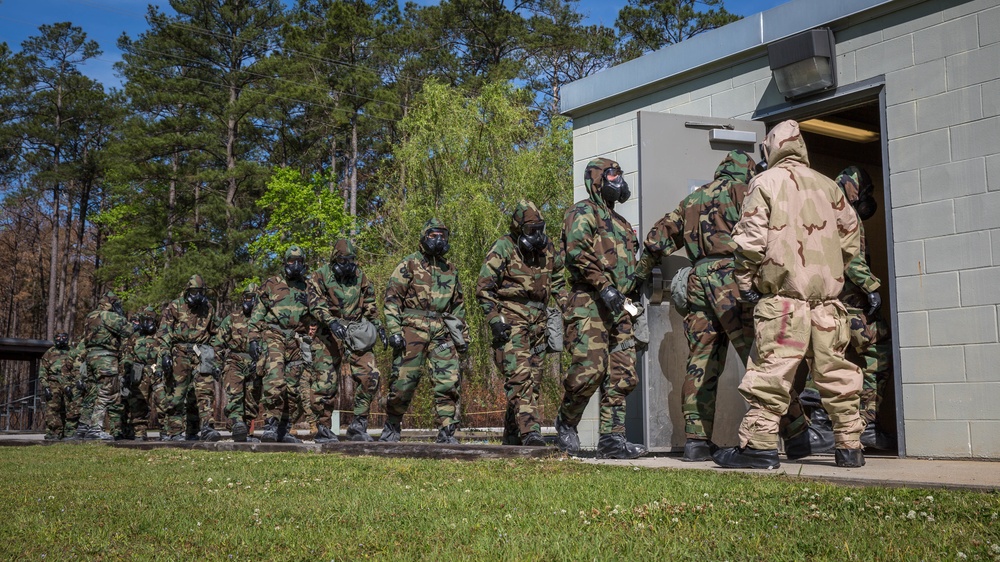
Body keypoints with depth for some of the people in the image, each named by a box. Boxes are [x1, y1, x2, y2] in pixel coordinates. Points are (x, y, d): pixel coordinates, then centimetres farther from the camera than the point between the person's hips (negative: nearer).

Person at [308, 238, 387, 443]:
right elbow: (316, 304, -13)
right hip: (330, 335, -3)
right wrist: (332, 322, -28)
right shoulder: (320, 276, -1)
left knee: (370, 376, -9)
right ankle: (323, 429, 11)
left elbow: (369, 305, 21)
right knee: (325, 382, -2)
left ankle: (358, 425, 0)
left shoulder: (361, 277, 12)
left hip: (357, 334, 3)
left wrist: (378, 326, 11)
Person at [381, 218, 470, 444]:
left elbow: (458, 305, 24)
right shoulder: (409, 264, 4)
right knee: (403, 381, -1)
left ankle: (447, 432, 1)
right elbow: (392, 297, -2)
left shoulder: (450, 269, 19)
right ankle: (391, 427, 19)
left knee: (449, 381, -6)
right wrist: (394, 330, -11)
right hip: (413, 329, -4)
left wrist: (463, 336, 19)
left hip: (442, 332, 4)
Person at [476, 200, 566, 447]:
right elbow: (483, 287, -6)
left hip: (538, 321, 6)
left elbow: (558, 280, 26)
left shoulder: (547, 248, 11)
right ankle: (530, 431, -25)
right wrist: (494, 319, -14)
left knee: (533, 379, 6)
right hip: (511, 320, -6)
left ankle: (512, 434, 15)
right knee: (519, 376, -18)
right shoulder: (503, 248, -6)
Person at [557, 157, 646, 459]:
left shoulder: (620, 222, 28)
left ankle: (612, 437, 3)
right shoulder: (584, 212, 1)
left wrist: (635, 292, 20)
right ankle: (566, 422, 6)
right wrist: (604, 285, -22)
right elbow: (576, 251, -15)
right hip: (589, 302, -8)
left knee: (622, 374, 1)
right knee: (590, 368, -16)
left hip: (619, 308, 9)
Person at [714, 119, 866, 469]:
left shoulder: (766, 182, 2)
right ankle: (850, 446, 16)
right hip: (827, 295, 5)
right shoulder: (828, 186, 16)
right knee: (834, 369, 10)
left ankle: (759, 444, -10)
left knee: (771, 367, -7)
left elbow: (751, 237, -7)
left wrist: (745, 280, 0)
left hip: (783, 292, -5)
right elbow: (851, 237, 19)